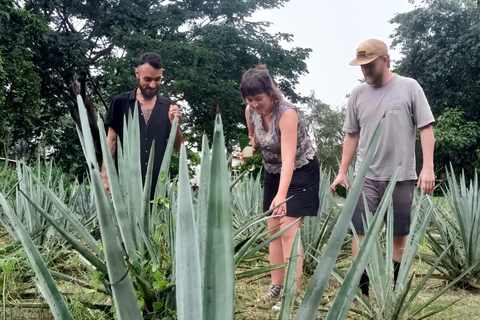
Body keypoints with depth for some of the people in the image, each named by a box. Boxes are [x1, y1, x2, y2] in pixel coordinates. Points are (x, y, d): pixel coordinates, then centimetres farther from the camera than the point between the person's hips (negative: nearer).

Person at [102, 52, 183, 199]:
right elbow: (111, 141, 1)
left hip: (158, 183, 2)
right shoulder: (121, 103, 0)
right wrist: (105, 176, -6)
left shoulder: (168, 108, 6)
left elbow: (177, 146, 8)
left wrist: (175, 123, -10)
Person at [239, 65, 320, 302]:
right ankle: (276, 285, 19)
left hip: (300, 172, -7)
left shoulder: (286, 113, -30)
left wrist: (281, 195, -49)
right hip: (273, 172, 7)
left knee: (289, 232, -11)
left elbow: (288, 159, -39)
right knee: (274, 229, 9)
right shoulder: (250, 111, -9)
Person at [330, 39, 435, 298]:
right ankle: (363, 290, 6)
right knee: (361, 232, -3)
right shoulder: (358, 94, 7)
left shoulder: (409, 87, -2)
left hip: (401, 176, -2)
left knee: (399, 235, 9)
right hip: (365, 176, 2)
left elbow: (425, 128, -3)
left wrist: (428, 167, -11)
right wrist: (342, 171, 11)